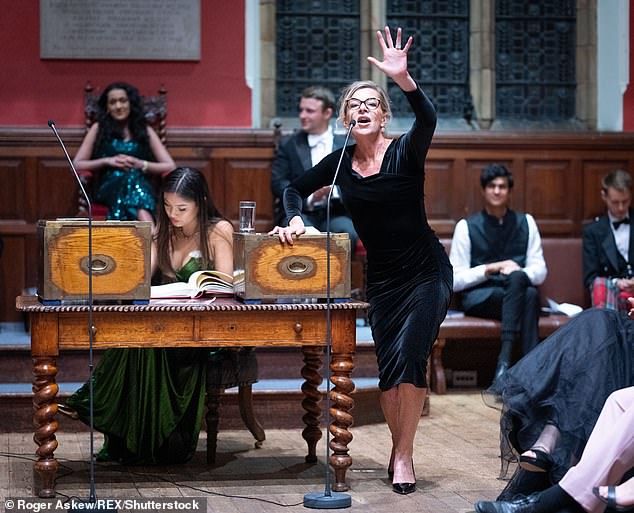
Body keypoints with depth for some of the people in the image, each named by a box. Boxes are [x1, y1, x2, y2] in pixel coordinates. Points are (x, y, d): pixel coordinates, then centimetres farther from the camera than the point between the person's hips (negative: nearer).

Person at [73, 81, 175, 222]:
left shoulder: (145, 130, 16)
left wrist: (140, 164, -6)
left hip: (141, 184, 1)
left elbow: (169, 166, 10)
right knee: (131, 177, -37)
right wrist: (107, 161, -2)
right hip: (108, 187, -1)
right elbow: (77, 164, 13)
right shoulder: (99, 128, 15)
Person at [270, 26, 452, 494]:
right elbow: (296, 189, 14)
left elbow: (428, 121, -34)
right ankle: (399, 448, 21)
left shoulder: (405, 152, -12)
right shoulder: (341, 162, 1)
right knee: (388, 367, 2)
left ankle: (404, 455, -4)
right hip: (382, 277, 4)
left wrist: (403, 78, -50)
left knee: (409, 356, -18)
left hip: (426, 272, -4)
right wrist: (296, 220, -6)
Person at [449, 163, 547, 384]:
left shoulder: (525, 223, 11)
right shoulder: (466, 227, 4)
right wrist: (491, 268, -13)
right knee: (528, 296, -33)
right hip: (479, 298, -2)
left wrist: (517, 273, -16)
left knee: (524, 286, -36)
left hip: (518, 292, 2)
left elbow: (540, 272, 7)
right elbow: (456, 280, 0)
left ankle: (505, 358, -44)